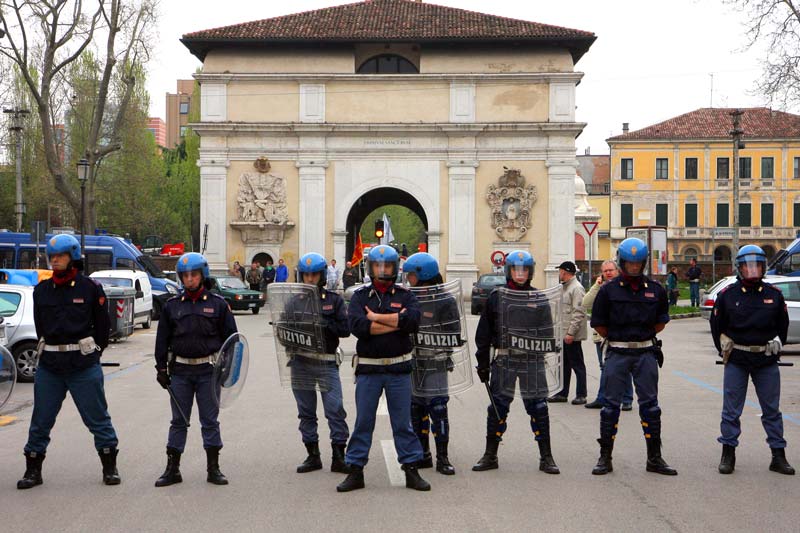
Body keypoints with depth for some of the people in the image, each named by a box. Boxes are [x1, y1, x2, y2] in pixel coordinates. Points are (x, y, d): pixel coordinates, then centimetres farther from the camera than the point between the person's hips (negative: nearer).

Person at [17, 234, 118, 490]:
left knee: (97, 417, 3)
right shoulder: (42, 290, 7)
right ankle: (33, 470, 17)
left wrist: (92, 353, 8)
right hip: (50, 366, 3)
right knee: (41, 419, 6)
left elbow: (102, 324, 5)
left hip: (84, 364, -3)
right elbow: (40, 326, 17)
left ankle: (110, 467, 15)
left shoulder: (90, 287, -3)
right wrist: (50, 352, 13)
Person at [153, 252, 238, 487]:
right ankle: (172, 469, 14)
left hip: (208, 370, -1)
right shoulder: (172, 305, 6)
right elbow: (162, 339, 10)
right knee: (178, 421, 8)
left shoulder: (218, 304, 1)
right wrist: (161, 368, 5)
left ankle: (213, 468, 14)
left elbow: (230, 337, 4)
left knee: (210, 420, 6)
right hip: (180, 370, 2)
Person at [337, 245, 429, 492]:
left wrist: (376, 317, -13)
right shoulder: (360, 295, 4)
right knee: (363, 421, 5)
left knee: (403, 422, 7)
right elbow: (356, 326, -14)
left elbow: (413, 321, -16)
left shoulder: (405, 295, 5)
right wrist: (396, 322, -14)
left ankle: (411, 470, 14)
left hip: (399, 369, 0)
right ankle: (355, 471, 12)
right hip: (368, 369, 0)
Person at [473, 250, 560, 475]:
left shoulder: (538, 298, 7)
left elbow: (547, 331, 11)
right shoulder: (496, 297, 6)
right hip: (503, 358, 0)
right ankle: (490, 456, 15)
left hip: (532, 359, 0)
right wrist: (483, 362, 6)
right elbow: (484, 332, 8)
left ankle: (546, 457, 10)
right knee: (498, 407, 3)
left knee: (538, 406, 1)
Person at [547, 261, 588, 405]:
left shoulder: (577, 288, -14)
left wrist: (571, 333, -22)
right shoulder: (563, 287, 16)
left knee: (577, 365, -1)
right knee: (564, 365, 14)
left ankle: (581, 395, 6)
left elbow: (578, 313, -19)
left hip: (572, 335, -9)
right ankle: (563, 393, 21)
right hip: (563, 334, 9)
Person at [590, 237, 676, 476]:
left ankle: (654, 458, 13)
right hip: (617, 354, -2)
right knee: (611, 404, 2)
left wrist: (642, 338, 9)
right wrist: (617, 340, 6)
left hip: (646, 352, 2)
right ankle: (605, 457, 9)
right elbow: (599, 324, 5)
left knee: (650, 404, 5)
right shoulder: (609, 290, -1)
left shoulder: (655, 289, 5)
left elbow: (661, 322, 15)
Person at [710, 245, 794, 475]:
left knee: (772, 410, 8)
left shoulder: (774, 295, 3)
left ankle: (779, 456, 16)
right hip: (736, 361, -1)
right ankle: (728, 454, 14)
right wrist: (726, 351, 7)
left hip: (766, 363, 2)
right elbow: (716, 325, 7)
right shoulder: (727, 295, -2)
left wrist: (776, 348, 10)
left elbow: (782, 325, 16)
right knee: (731, 411, 4)